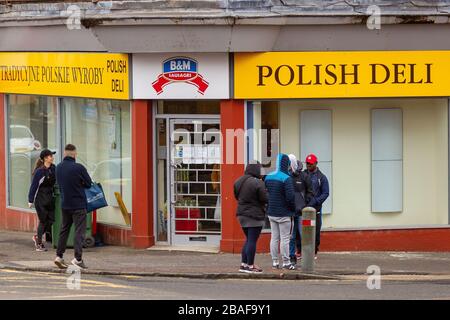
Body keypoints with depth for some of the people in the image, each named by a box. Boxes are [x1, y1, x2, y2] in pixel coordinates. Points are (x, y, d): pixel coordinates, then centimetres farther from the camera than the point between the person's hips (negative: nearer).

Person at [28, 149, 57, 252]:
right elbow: (34, 186, -11)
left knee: (51, 220, 5)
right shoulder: (40, 171, -15)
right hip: (41, 199, -6)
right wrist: (31, 200, -11)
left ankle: (37, 237, 27)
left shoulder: (53, 168, 3)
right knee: (43, 221, -1)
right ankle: (39, 244, 11)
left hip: (50, 198, 6)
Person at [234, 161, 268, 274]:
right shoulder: (258, 183, -19)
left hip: (242, 214, 8)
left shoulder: (238, 182, 5)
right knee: (252, 241, -2)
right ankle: (250, 266, 2)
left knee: (248, 240, 18)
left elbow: (237, 196, 14)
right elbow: (265, 199, -15)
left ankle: (243, 264, 18)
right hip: (255, 216, -8)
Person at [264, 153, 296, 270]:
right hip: (284, 213, -7)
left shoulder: (268, 177, 5)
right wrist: (293, 209, -6)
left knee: (274, 238, 11)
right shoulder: (286, 178, -18)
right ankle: (286, 262, 3)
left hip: (271, 212, 7)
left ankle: (274, 262, 13)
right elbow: (290, 196, -21)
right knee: (285, 238, 0)